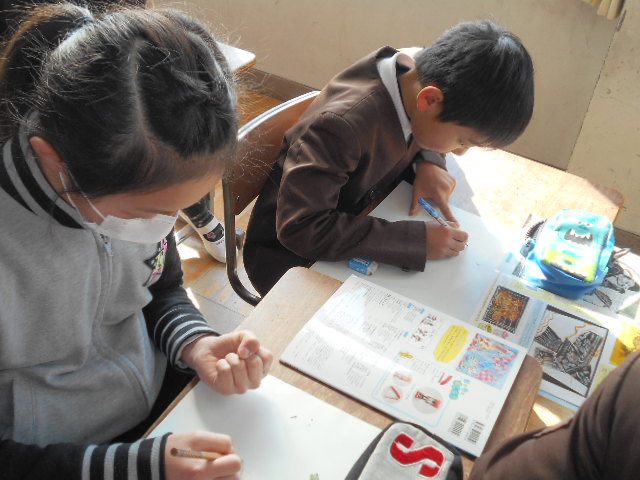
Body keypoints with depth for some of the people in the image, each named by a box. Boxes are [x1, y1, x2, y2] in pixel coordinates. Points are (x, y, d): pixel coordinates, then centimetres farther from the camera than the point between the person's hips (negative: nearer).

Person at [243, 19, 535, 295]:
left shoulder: (424, 73, -14)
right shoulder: (341, 125, -37)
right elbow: (299, 227, -37)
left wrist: (430, 161, -14)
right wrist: (417, 240, -37)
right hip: (292, 255, -6)